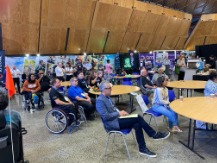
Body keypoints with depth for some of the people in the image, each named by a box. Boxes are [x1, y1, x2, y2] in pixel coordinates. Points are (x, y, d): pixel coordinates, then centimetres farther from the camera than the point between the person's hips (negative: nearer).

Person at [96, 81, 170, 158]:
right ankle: (154, 134, -5)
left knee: (137, 125, -14)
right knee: (137, 118, -19)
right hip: (112, 124, -9)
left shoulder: (107, 97, 12)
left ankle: (142, 149, -4)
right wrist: (119, 113, -15)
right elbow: (105, 116, -24)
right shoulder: (100, 101, -18)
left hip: (116, 119, 9)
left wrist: (120, 112, 2)